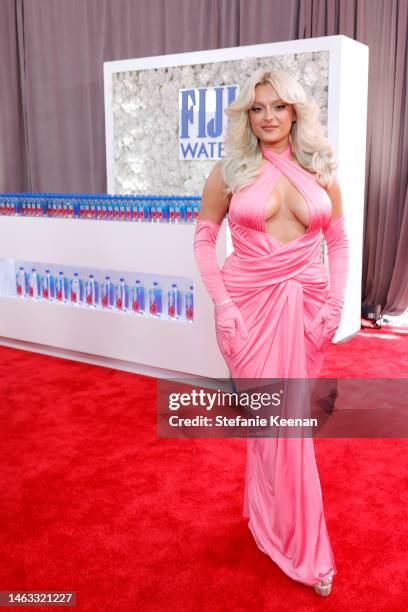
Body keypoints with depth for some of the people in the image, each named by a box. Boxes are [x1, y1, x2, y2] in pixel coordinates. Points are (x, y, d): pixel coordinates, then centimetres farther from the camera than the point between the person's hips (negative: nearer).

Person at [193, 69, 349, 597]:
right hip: (250, 304, -2)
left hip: (305, 304, 2)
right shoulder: (230, 170, -1)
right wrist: (220, 302, -7)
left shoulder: (320, 170, 5)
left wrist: (334, 304, 0)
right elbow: (204, 236, 3)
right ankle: (303, 550, 19)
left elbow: (338, 243, 9)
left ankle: (264, 511, 39)